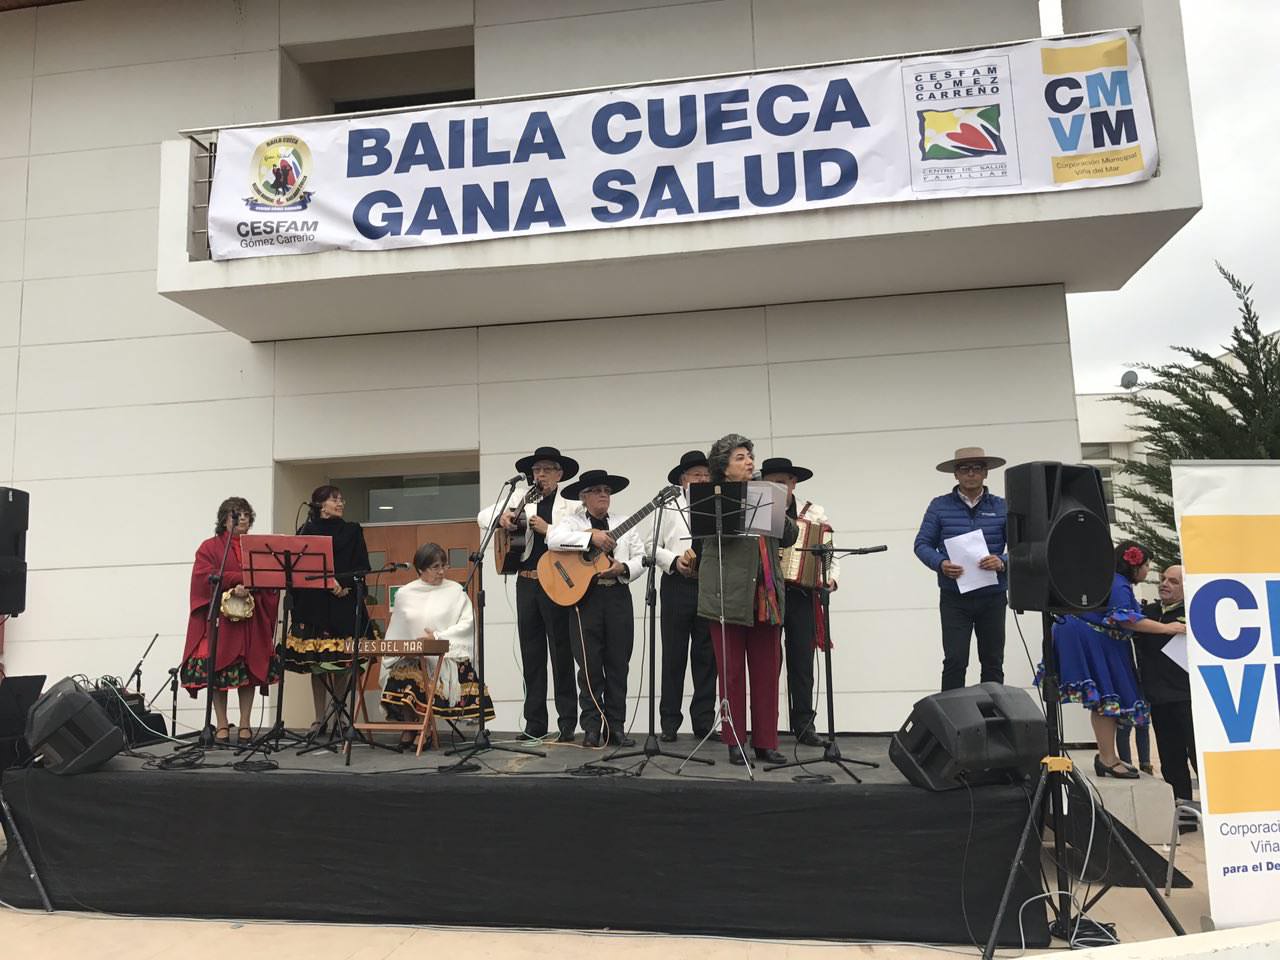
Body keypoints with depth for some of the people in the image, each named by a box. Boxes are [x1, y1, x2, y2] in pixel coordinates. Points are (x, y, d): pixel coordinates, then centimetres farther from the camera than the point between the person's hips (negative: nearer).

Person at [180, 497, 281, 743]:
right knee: (217, 671, -6)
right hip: (219, 618, -2)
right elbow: (204, 577, -8)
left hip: (251, 618, 2)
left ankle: (245, 724, 8)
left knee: (249, 670, 1)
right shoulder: (210, 547, 8)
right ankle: (222, 725, 3)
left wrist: (248, 589, -13)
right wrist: (244, 577, -14)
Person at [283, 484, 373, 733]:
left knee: (341, 664, -2)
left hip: (344, 606, 0)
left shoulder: (352, 531, 9)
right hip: (312, 605, 1)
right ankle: (319, 718, 10)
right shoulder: (305, 532, 9)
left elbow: (362, 568, 3)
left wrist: (344, 583, -14)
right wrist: (326, 582, -9)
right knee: (315, 663, 2)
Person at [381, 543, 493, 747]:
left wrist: (438, 637, -13)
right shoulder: (404, 594, 12)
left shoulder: (455, 590, 4)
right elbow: (396, 633, 15)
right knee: (399, 675, -26)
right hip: (411, 656, 3)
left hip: (446, 656, -2)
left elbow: (468, 623, -6)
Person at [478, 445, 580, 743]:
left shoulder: (570, 506, 3)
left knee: (561, 654, 0)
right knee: (531, 655, 8)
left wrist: (547, 529, -17)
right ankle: (535, 723, 17)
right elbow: (482, 516, 9)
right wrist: (501, 517, -11)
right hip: (526, 583, 4)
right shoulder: (521, 498, 12)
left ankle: (567, 723, 8)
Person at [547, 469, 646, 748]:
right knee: (589, 665, 0)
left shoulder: (624, 525, 14)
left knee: (618, 665, 4)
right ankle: (592, 727, 10)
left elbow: (641, 558, 9)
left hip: (618, 597, 3)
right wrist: (591, 537, -21)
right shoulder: (573, 522, 5)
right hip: (584, 597, -3)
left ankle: (616, 726, 13)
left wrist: (624, 568, -12)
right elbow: (553, 539, -16)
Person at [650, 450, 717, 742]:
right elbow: (651, 545, 3)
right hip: (678, 585, -1)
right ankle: (669, 720, 12)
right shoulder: (668, 505, 8)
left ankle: (703, 720, 15)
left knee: (707, 655, 6)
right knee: (674, 655, 3)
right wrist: (675, 561, -10)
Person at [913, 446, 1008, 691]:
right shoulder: (939, 506, 2)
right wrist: (940, 564, -18)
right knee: (955, 662, -6)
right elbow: (922, 544, 1)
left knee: (993, 662, 11)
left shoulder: (1002, 507, 4)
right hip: (954, 598, -2)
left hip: (993, 597, 2)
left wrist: (1002, 561, -19)